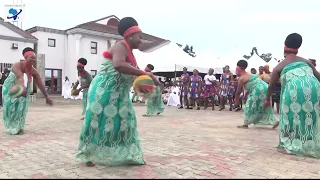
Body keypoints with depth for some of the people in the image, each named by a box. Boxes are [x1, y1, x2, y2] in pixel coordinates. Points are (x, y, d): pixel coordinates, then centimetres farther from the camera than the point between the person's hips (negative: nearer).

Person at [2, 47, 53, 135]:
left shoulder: (34, 72, -14)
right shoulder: (17, 65, -28)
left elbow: (40, 85, -12)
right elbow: (20, 77, -48)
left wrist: (47, 97, -13)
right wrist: (22, 88, -65)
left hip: (24, 90, 4)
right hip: (10, 88, -4)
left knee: (21, 108, 2)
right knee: (11, 107, -1)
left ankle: (18, 127, 15)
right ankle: (12, 128, 13)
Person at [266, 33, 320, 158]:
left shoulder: (280, 66, 19)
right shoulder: (306, 61, 26)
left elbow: (271, 85, 25)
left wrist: (267, 99, 39)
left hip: (294, 90, -3)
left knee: (291, 117, 11)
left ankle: (288, 146, 14)